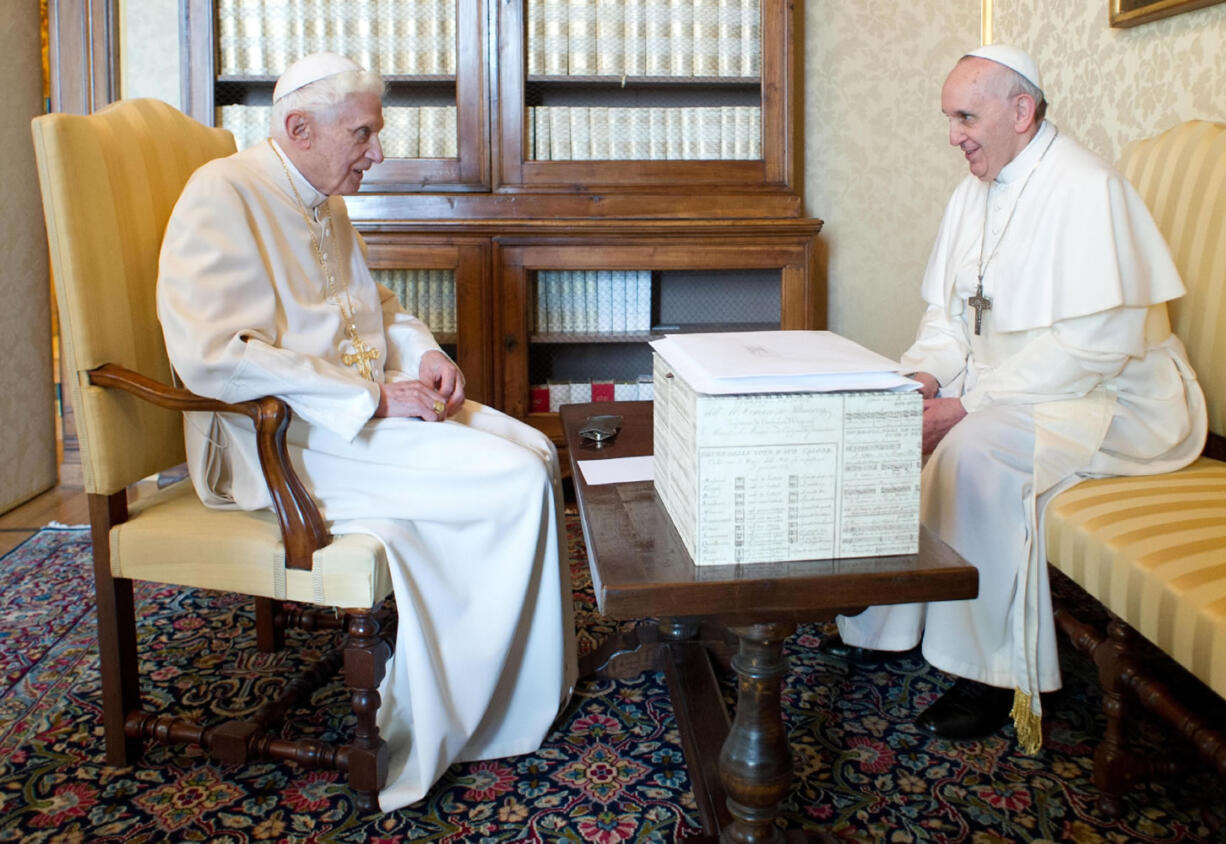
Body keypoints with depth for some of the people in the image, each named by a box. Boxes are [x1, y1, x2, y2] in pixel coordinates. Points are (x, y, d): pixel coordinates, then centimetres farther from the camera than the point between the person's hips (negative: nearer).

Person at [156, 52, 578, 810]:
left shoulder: (326, 205, 15)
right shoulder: (224, 194, -14)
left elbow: (377, 306, 29)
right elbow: (213, 355, -24)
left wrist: (425, 353, 5)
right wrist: (374, 397, -24)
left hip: (370, 405, 9)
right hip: (282, 439, -9)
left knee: (536, 452, -4)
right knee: (511, 484, -20)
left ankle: (541, 669, 5)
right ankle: (429, 730, -9)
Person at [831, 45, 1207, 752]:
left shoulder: (1087, 188, -19)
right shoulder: (975, 193, 9)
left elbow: (1098, 343, -27)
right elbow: (949, 312, 14)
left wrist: (971, 404, -26)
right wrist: (924, 376, -8)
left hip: (1108, 400, -8)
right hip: (1001, 388, 9)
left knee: (975, 450, -33)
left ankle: (991, 676, -20)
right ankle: (883, 619, 2)